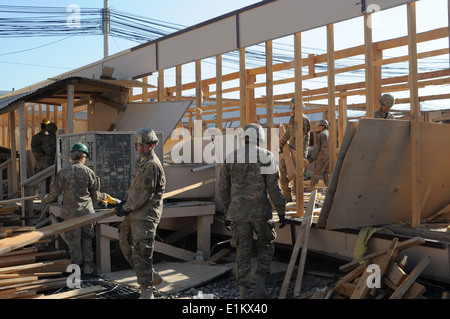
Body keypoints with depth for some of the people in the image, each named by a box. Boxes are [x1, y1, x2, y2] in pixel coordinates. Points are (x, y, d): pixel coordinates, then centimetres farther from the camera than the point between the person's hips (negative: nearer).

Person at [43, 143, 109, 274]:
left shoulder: (62, 172, -2)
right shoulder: (88, 172, -2)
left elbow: (54, 194, -2)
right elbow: (95, 196, 3)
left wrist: (45, 199, 20)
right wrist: (104, 196, 25)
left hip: (70, 212, 0)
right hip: (86, 211, 0)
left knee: (73, 240, 9)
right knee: (87, 238, 13)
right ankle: (87, 265, 15)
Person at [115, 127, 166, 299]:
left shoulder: (152, 165, -18)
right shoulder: (141, 160, 14)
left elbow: (145, 194, -19)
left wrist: (126, 208, -11)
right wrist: (125, 200, 10)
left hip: (146, 214, -11)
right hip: (133, 213, 11)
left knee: (141, 251, -13)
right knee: (125, 245, 16)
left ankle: (147, 291, -3)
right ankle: (152, 277, 27)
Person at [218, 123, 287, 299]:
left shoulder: (231, 157, 5)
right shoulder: (266, 157, -5)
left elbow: (223, 189, 8)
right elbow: (274, 187, -9)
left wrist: (227, 212, 17)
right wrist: (281, 211, -3)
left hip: (238, 212, 2)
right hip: (260, 211, -2)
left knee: (242, 252, 9)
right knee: (266, 246, 18)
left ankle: (243, 293, 11)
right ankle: (260, 286, 11)